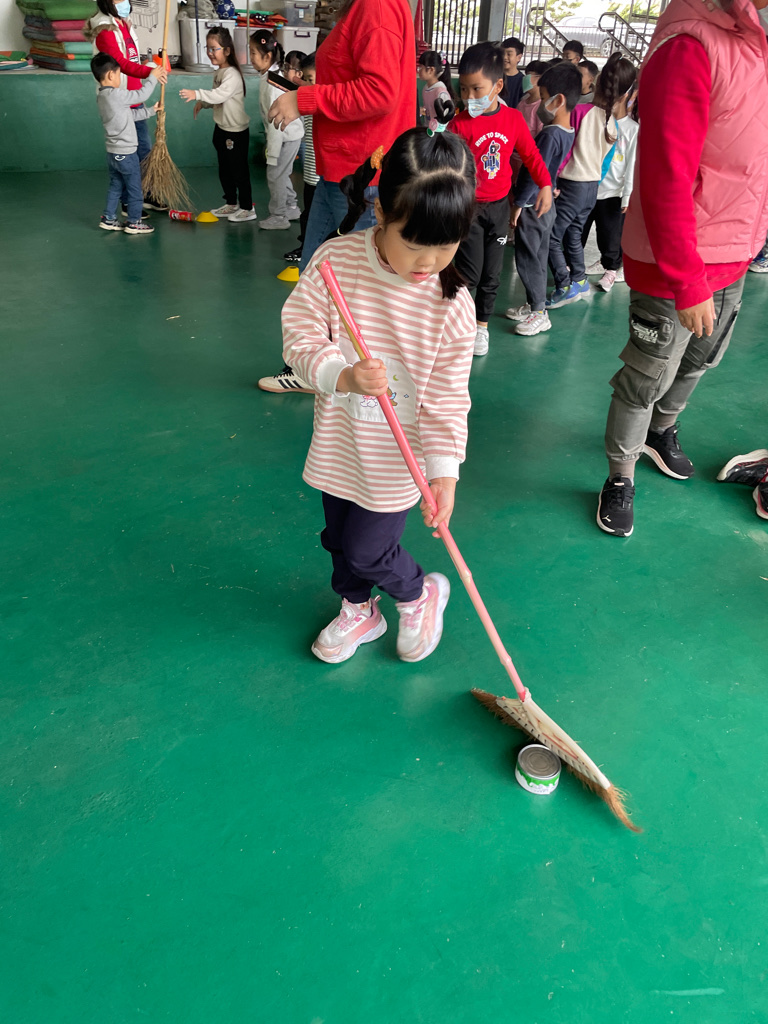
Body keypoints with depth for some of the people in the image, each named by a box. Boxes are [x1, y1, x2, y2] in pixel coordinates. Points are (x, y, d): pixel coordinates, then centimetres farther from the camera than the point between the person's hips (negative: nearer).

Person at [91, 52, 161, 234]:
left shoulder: (102, 96, 9)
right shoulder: (116, 95, -21)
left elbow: (131, 114, 13)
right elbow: (141, 95, -16)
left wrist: (151, 111, 16)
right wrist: (154, 78, -2)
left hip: (112, 153, 9)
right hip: (126, 153, -9)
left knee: (115, 186, 19)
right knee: (134, 190, 4)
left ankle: (108, 219, 22)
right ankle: (133, 223, 12)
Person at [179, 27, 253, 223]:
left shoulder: (232, 74, -20)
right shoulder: (218, 72, 9)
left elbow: (220, 95, -35)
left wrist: (197, 94, -46)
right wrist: (202, 103, 6)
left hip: (236, 131, -9)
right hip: (221, 128, 9)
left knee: (239, 170, 0)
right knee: (224, 170, 17)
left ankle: (247, 208, 11)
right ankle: (231, 204, 30)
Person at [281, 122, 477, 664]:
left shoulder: (452, 303, -17)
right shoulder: (336, 259, -14)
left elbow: (447, 396, -13)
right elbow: (300, 333, -10)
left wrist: (444, 471, -20)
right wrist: (341, 375, -28)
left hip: (394, 458, -3)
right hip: (338, 441, 3)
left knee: (368, 551, 5)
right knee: (339, 538, 20)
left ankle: (420, 595, 38)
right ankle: (358, 610, 48)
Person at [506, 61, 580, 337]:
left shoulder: (550, 134, -22)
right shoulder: (568, 132, 6)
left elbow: (534, 172, -22)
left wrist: (518, 204, -17)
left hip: (532, 206, -9)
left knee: (527, 260, -1)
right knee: (539, 257, 17)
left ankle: (539, 313, 5)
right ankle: (533, 305, 29)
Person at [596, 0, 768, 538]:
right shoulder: (690, 51, -19)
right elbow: (665, 181, -25)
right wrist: (687, 284, -24)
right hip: (676, 269, -9)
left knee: (702, 358, 23)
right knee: (648, 378, 2)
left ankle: (662, 430, 49)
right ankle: (620, 478, 21)